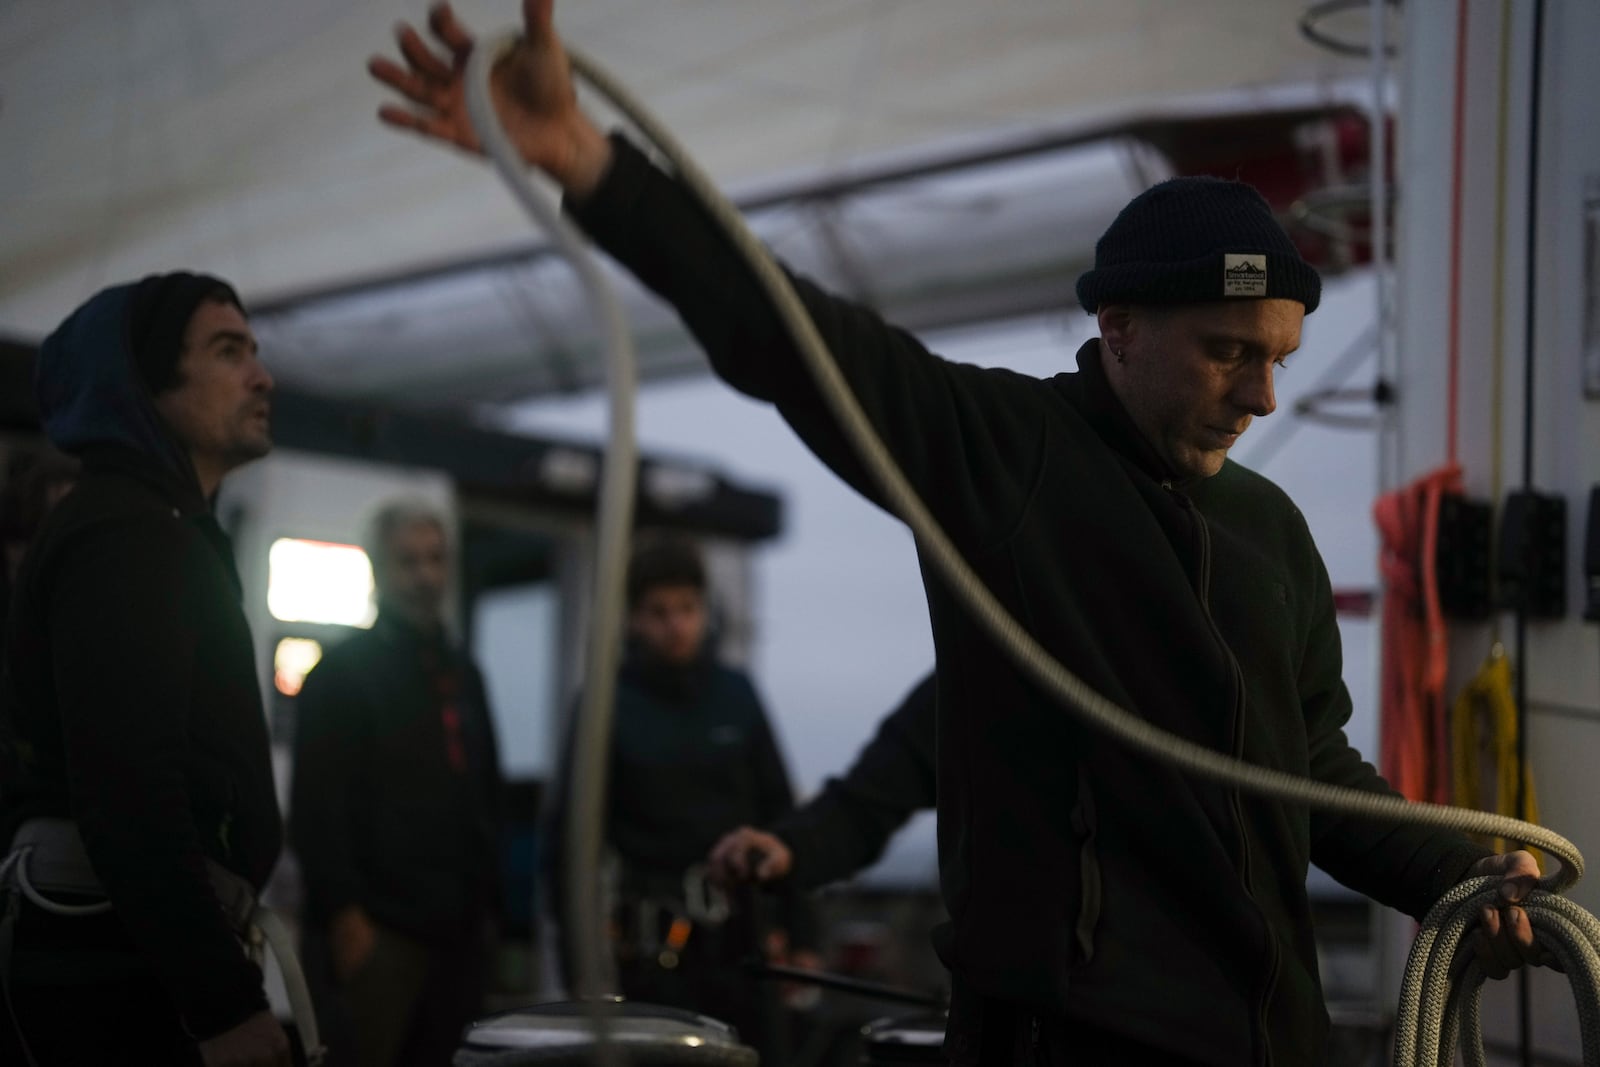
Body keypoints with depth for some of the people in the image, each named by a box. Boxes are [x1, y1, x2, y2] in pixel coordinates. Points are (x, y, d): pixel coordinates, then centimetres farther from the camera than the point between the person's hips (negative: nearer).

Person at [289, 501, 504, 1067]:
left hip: (460, 930, 6)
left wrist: (488, 902, 15)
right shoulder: (343, 671, -2)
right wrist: (342, 912, -17)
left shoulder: (462, 672, 17)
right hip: (379, 929, -6)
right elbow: (316, 808, -10)